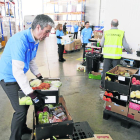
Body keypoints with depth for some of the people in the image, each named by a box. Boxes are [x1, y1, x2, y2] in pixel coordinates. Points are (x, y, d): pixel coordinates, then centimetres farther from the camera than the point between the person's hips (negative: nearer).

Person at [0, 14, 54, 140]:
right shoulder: (20, 40, -31)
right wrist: (33, 95, -35)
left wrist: (39, 77, 7)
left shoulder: (35, 40, -2)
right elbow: (17, 71, -35)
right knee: (21, 110, -6)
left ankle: (23, 128, 41)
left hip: (19, 76, 9)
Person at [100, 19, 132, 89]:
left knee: (105, 71, 10)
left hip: (107, 55, 1)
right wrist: (130, 51, 21)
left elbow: (101, 44, 5)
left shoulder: (106, 32, 1)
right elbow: (125, 46, 2)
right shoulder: (121, 33, 0)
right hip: (116, 55, -1)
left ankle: (103, 85, 19)